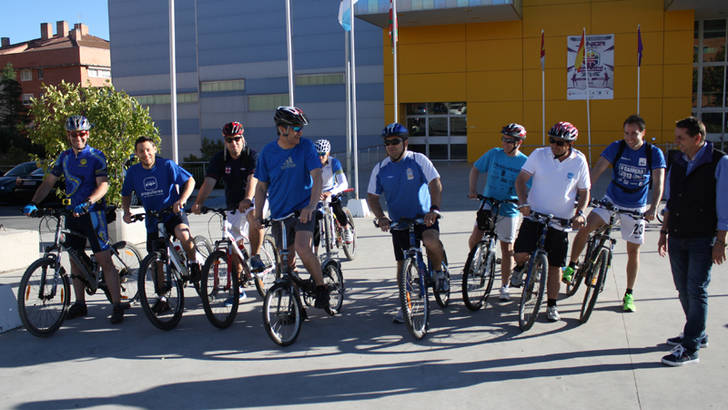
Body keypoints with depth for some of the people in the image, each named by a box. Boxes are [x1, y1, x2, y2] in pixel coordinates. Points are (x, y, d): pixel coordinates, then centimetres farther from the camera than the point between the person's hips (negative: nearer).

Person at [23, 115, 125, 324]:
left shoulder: (96, 156, -5)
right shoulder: (64, 157, 12)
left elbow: (103, 185, -16)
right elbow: (48, 182, 13)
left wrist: (87, 203, -32)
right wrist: (33, 203, -2)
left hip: (92, 212, -6)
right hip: (72, 213, 6)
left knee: (104, 260, -9)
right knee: (75, 259, 10)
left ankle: (117, 305, -7)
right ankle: (80, 304, 22)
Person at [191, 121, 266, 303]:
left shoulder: (252, 155, -12)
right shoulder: (219, 158, -2)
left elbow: (253, 179, -29)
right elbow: (209, 181, -13)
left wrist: (247, 199, -47)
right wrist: (198, 203, -29)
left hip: (253, 202, -4)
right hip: (233, 207, 4)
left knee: (254, 215, -39)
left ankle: (255, 258, -26)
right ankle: (239, 287, 14)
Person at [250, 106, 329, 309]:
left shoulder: (306, 146, -5)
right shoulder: (267, 152, 0)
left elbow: (317, 177, -13)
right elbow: (261, 187, 8)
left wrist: (311, 206, -28)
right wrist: (258, 216, -2)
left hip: (303, 210, -3)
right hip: (279, 214, 3)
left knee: (302, 247, -26)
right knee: (287, 261, 8)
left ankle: (321, 288, -7)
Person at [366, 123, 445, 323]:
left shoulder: (418, 160, -8)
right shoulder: (380, 169, 0)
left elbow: (435, 184, -15)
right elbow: (372, 197, 3)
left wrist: (434, 209, -30)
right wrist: (381, 217, -14)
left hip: (424, 216, -2)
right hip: (399, 221, 3)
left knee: (431, 240, -32)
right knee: (402, 263, 4)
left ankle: (439, 272, -3)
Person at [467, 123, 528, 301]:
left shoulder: (525, 162, -5)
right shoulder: (494, 154, 0)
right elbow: (475, 169, 7)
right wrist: (472, 190, -6)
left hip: (509, 209, -1)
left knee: (507, 249, 2)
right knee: (474, 238, -12)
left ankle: (504, 287, 16)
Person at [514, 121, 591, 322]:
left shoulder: (579, 161, -2)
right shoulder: (539, 155, -5)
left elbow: (584, 191, 6)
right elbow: (521, 179, -3)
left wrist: (580, 213, -11)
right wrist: (523, 200, -20)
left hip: (560, 221, 1)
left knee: (555, 265, 6)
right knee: (521, 254, -17)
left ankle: (552, 305, 22)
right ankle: (521, 268, 20)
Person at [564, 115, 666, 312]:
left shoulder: (654, 153, -8)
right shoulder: (617, 147, -7)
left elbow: (658, 183, -15)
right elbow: (597, 170, -14)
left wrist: (653, 208, -30)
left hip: (636, 208, 0)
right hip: (611, 201, 0)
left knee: (633, 251, 6)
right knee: (585, 227, -23)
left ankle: (629, 294, 19)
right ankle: (572, 266, -7)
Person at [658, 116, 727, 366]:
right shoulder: (677, 161, 8)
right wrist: (664, 231, 16)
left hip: (703, 240, -6)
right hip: (677, 237, 6)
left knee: (696, 290, -4)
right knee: (683, 289, 13)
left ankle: (691, 348, 2)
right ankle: (697, 334, 31)